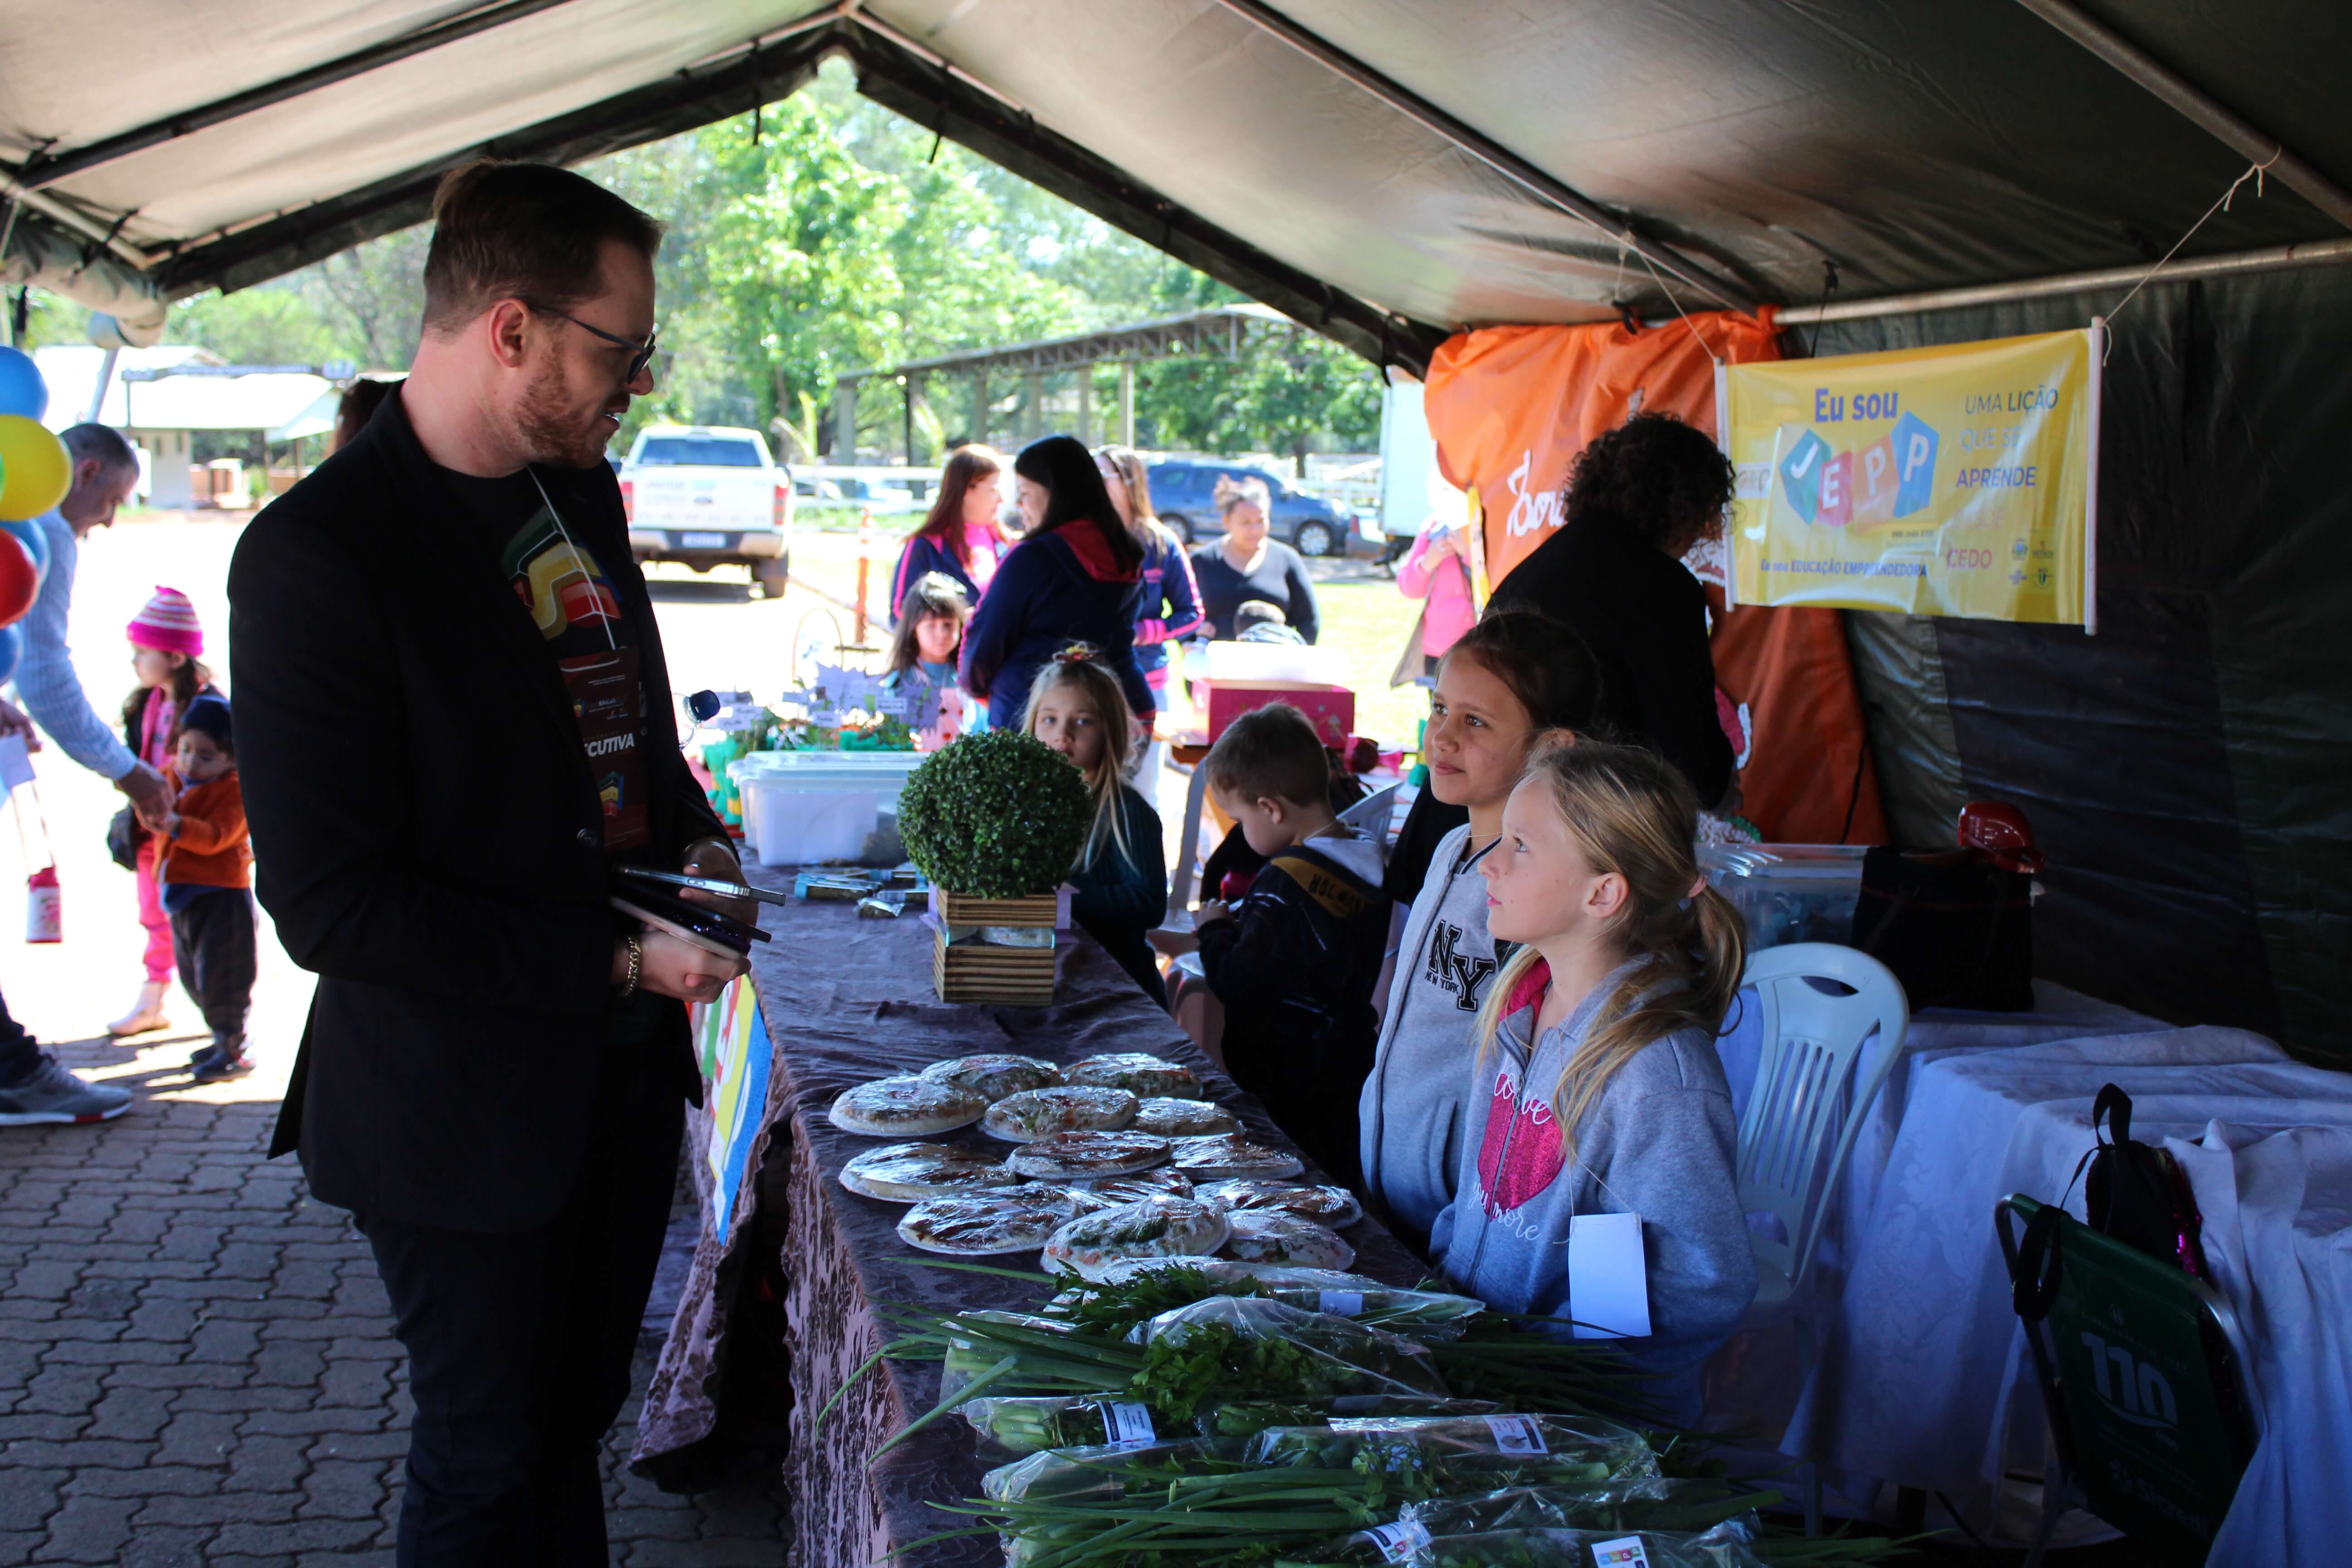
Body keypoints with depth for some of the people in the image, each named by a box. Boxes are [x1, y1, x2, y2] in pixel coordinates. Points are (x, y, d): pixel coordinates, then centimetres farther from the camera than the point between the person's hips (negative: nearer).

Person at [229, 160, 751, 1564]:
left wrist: (696, 840, 3)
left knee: (579, 1414, 22)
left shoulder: (582, 494, 4)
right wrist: (619, 961, -22)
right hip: (468, 1113, -7)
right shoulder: (319, 554, -22)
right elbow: (328, 905, -23)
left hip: (625, 1073, 7)